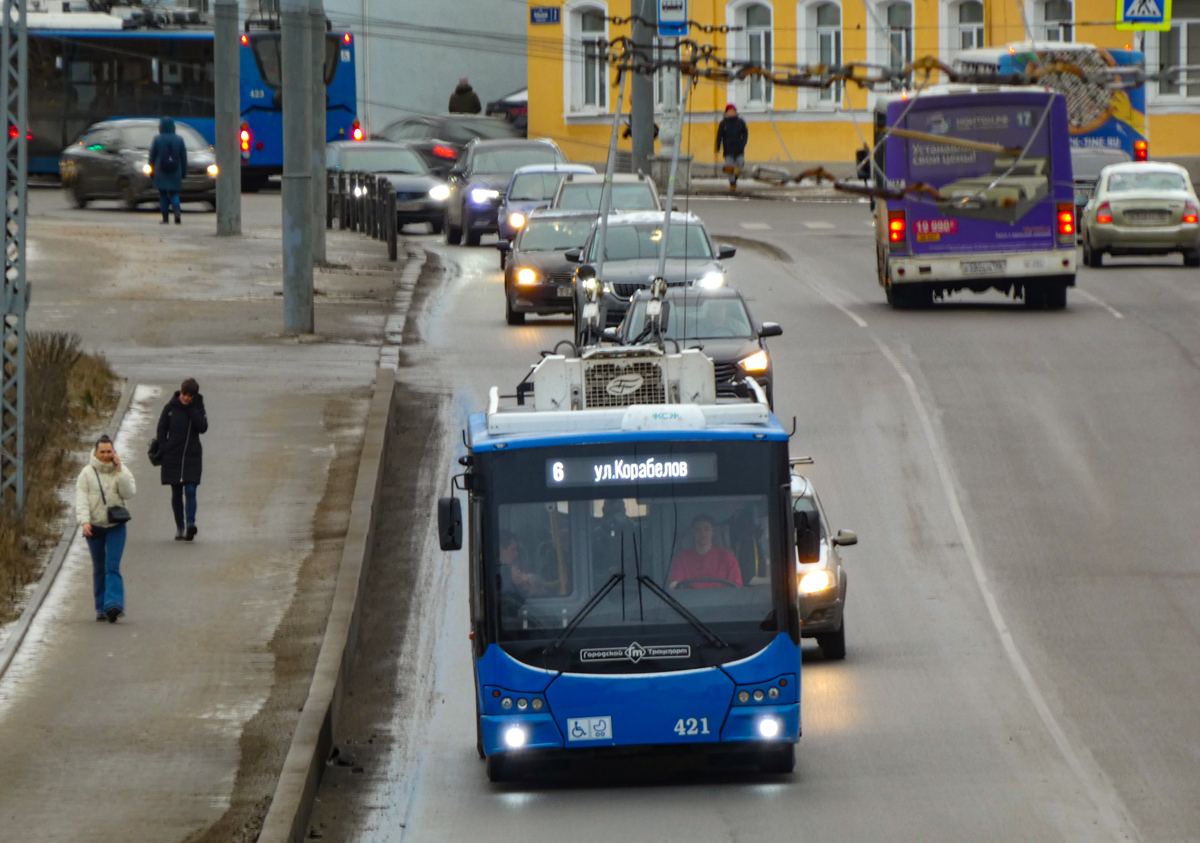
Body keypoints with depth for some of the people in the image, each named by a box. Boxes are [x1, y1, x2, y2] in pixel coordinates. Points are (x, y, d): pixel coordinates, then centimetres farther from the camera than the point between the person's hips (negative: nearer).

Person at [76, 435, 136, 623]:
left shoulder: (122, 471, 2)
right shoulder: (87, 473, -1)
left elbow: (129, 493, -10)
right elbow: (81, 499, -6)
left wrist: (119, 471, -17)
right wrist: (84, 521, -20)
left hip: (115, 526, -1)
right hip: (95, 526, 1)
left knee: (112, 566, -14)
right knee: (99, 569, 8)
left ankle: (114, 604, -24)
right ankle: (101, 608, 14)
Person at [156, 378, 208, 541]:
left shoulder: (198, 408, 1)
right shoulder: (171, 407, 1)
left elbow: (203, 428, -13)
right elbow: (162, 429, 5)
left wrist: (192, 409, -15)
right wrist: (163, 449, -5)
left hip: (192, 456, -1)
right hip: (173, 457, 1)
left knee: (190, 491, -13)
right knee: (176, 493, 6)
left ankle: (190, 523, -23)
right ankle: (179, 527, 14)